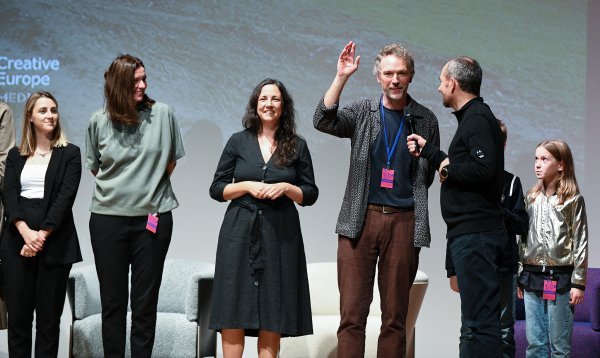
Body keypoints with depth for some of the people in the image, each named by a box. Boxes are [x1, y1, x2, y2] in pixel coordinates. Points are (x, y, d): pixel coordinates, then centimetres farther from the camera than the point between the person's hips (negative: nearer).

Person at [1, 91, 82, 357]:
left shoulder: (70, 153, 5)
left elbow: (66, 197, -5)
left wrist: (43, 234, -15)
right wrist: (26, 232, -15)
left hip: (54, 242, -2)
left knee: (49, 313, 1)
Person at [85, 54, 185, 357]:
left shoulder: (162, 114, -1)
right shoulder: (99, 121, 2)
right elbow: (94, 166, 14)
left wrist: (151, 186, 7)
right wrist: (119, 188, 7)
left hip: (153, 216, -1)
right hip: (108, 216, 1)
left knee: (145, 302, 4)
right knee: (112, 301, 6)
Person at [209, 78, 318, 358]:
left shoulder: (297, 146, 7)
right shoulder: (238, 142, 6)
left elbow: (310, 195, 8)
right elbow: (216, 189, 6)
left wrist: (285, 188, -11)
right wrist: (247, 186, -10)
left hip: (280, 234, 0)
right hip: (240, 231, 0)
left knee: (273, 314, 1)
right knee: (233, 312, -4)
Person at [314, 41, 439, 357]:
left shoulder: (425, 120, 9)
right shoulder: (363, 112, 7)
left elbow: (428, 174, 17)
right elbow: (323, 121, -9)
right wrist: (341, 77, -14)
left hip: (403, 221, 1)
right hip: (360, 218, 0)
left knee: (395, 314, 4)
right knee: (352, 312, -3)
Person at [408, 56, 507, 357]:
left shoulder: (477, 119, -12)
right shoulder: (472, 118, 20)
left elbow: (482, 169, -26)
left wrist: (448, 169, -11)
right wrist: (427, 150, 24)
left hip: (475, 234, -11)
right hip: (470, 233, 11)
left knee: (480, 319, -12)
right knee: (476, 319, 15)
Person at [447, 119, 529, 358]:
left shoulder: (511, 182, 7)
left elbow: (522, 226, 2)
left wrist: (499, 209, -15)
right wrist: (453, 271, 2)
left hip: (505, 269, 0)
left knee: (505, 332, 5)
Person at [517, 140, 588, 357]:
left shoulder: (573, 200, -3)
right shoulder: (531, 198, 12)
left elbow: (580, 243, -5)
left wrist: (578, 282, -9)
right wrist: (520, 277, 13)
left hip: (560, 278, -5)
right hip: (532, 277, 5)